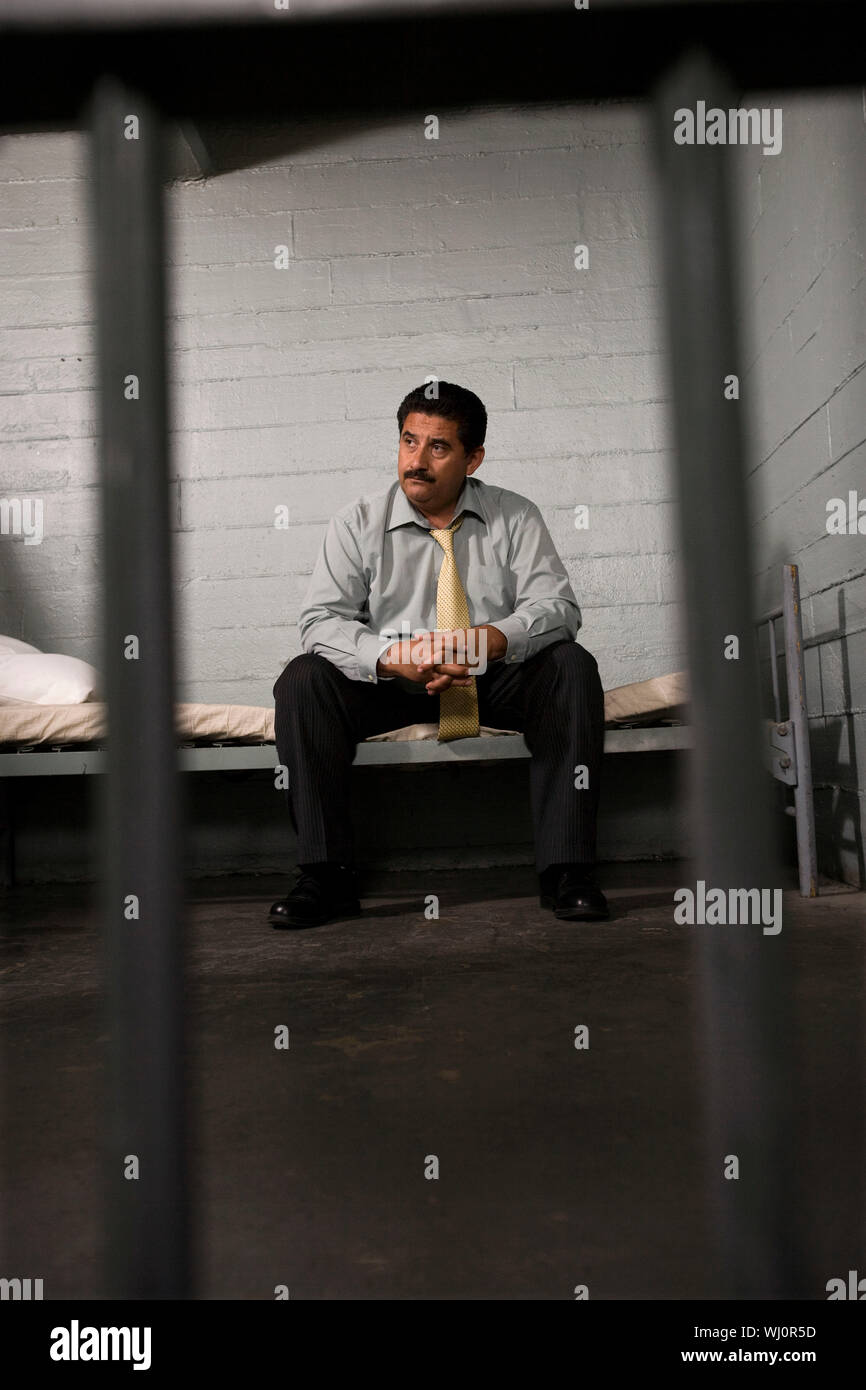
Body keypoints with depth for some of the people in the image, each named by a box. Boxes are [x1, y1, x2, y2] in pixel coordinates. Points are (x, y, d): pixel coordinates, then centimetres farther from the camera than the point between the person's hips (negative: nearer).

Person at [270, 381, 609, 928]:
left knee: (572, 665, -28)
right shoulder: (358, 523, 1)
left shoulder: (515, 517, 2)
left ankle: (566, 870, -26)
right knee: (303, 680, -25)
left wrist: (495, 638, -32)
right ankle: (327, 877, -21)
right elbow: (322, 620, -9)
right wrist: (391, 655, -30)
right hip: (391, 681, 0)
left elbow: (557, 606, -9)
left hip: (495, 679, 0)